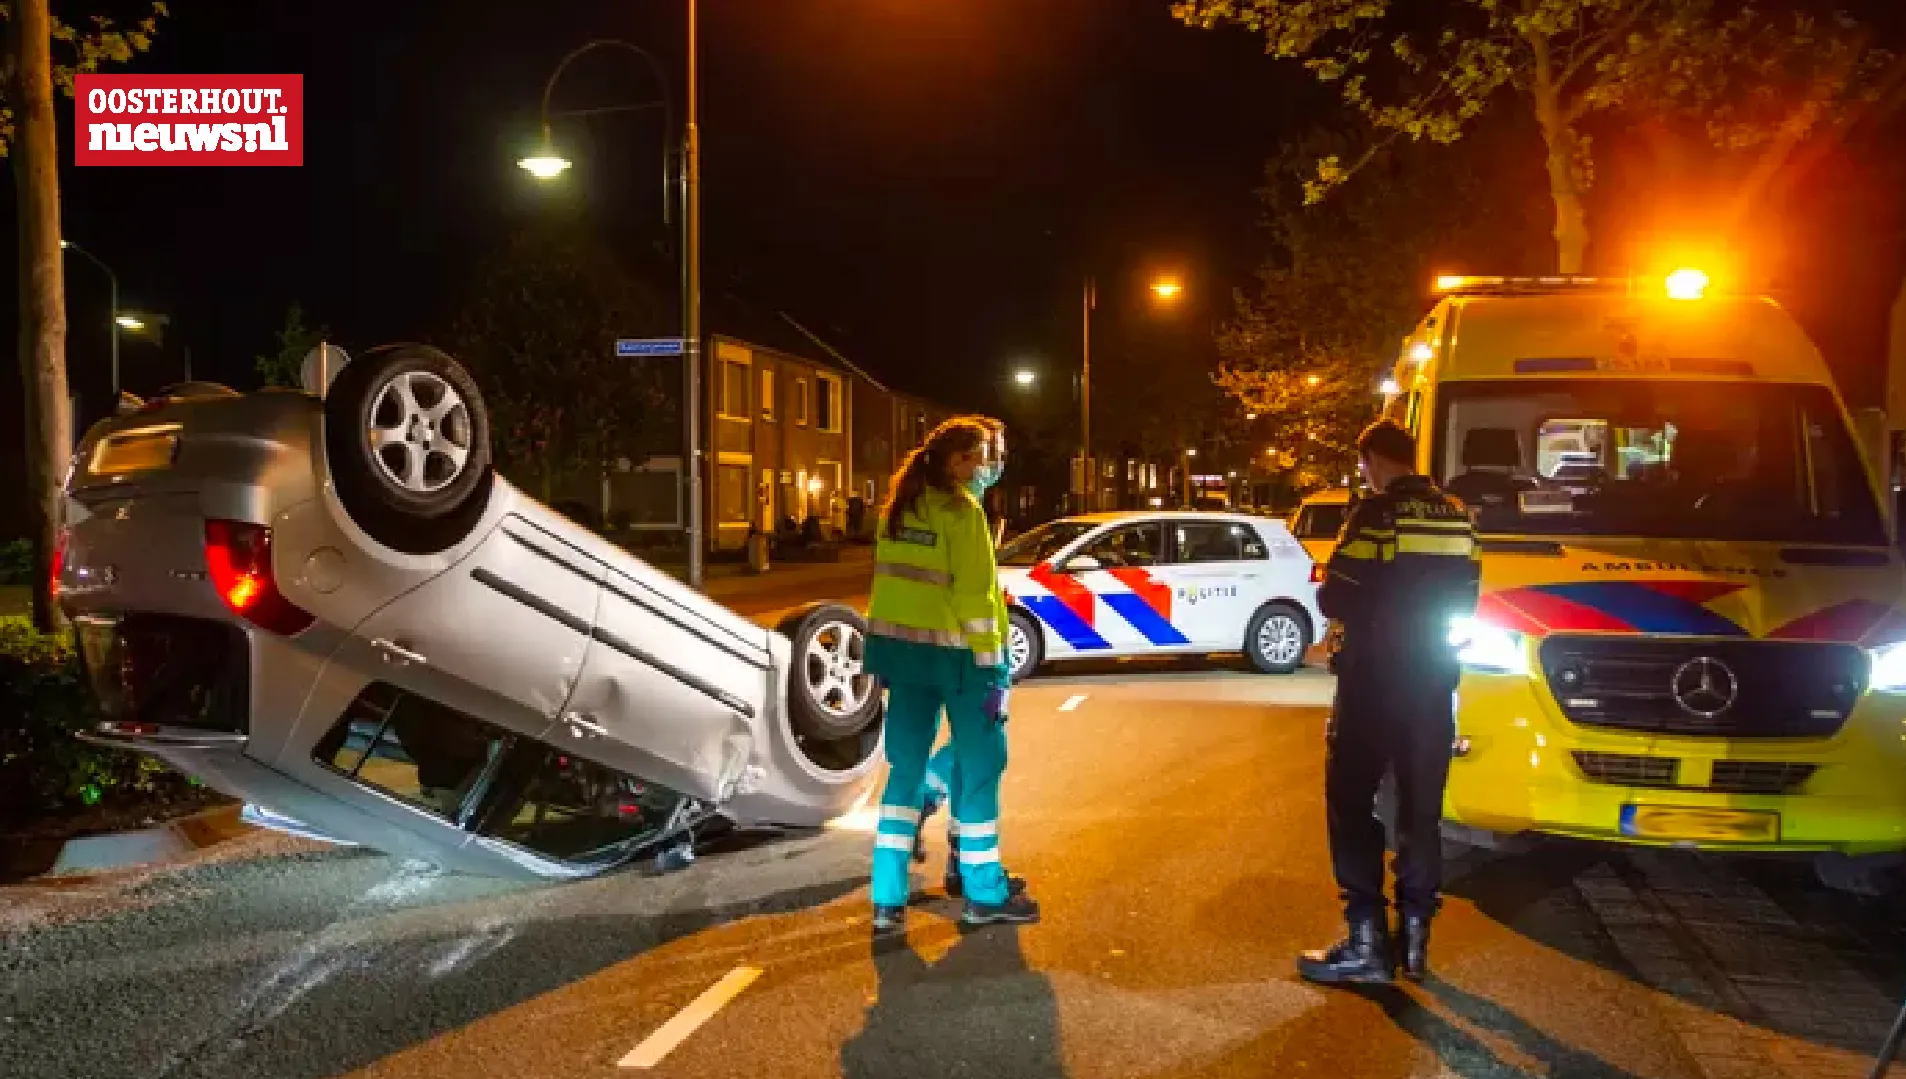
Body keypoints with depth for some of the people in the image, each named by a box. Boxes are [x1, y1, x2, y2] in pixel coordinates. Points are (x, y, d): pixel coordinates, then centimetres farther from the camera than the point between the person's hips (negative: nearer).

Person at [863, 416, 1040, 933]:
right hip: (954, 651, -7)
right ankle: (984, 894, 15)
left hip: (902, 646, 7)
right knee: (980, 767, 7)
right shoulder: (963, 511, -12)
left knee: (906, 768, 11)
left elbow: (890, 579, 8)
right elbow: (976, 596, -16)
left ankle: (888, 898, 10)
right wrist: (991, 668, -15)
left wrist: (887, 652, 11)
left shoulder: (900, 506, 9)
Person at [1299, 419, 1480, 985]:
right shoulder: (1457, 515, 9)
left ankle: (1367, 942, -1)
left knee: (1351, 803, 1)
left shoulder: (1376, 513, -12)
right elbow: (1464, 601, 13)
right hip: (1434, 682, 7)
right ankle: (1415, 939, 17)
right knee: (1422, 808, 13)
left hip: (1374, 681, -6)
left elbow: (1337, 600, -13)